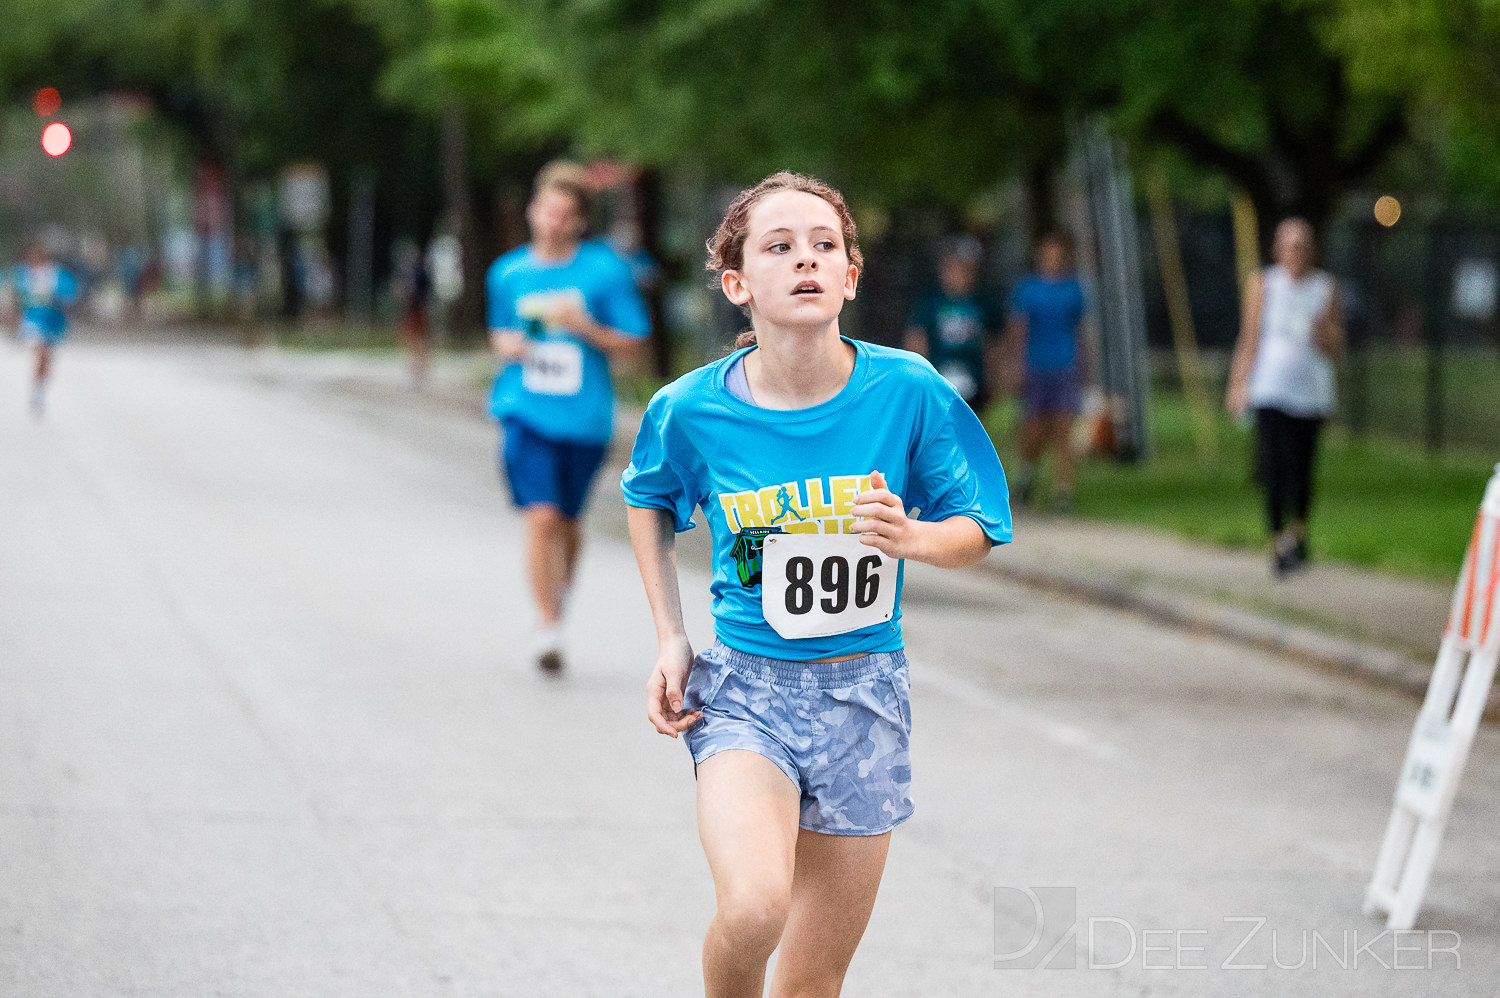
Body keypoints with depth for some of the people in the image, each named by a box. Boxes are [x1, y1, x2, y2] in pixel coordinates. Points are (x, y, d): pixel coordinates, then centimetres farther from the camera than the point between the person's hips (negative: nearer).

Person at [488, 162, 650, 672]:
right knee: (541, 516, -15)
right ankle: (548, 628, -10)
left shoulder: (605, 270, -3)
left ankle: (561, 590, 42)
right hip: (527, 413, 0)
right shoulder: (507, 273, 6)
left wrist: (585, 327, -17)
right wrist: (505, 345, -1)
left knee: (567, 522, 13)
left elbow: (630, 343, -1)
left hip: (584, 415, 0)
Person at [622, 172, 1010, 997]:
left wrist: (913, 537, -21)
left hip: (864, 691, 2)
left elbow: (975, 530, 2)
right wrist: (669, 639, 7)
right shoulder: (693, 410, -8)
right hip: (746, 688, -1)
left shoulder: (907, 392, -10)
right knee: (752, 907, -28)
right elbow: (648, 501, 15)